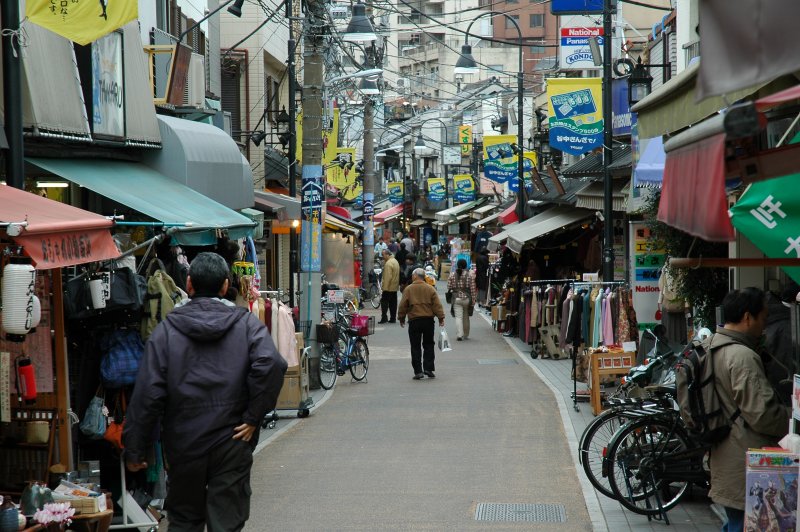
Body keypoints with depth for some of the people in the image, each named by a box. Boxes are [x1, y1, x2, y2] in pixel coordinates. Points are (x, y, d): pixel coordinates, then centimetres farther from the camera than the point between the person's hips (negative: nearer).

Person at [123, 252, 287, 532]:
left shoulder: (167, 329, -1)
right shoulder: (247, 323, -2)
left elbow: (148, 393, -5)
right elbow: (272, 364, -20)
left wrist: (135, 450, 1)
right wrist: (253, 417, -10)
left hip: (184, 442, 1)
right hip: (231, 441, -1)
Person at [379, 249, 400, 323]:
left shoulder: (388, 263, -18)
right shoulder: (395, 261, 13)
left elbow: (388, 277, -23)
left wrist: (385, 287, -21)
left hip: (389, 287, -9)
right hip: (395, 286, 9)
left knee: (384, 302, -4)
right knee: (393, 303, 11)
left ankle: (384, 318, -7)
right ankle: (393, 318, 13)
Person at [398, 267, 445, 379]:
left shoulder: (408, 289, -3)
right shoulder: (430, 289, 1)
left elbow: (403, 306, -1)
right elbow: (437, 305, -2)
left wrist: (402, 318, 11)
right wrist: (441, 318, 4)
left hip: (414, 321, -2)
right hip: (428, 320, 2)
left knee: (415, 347, 4)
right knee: (428, 345, 12)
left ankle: (418, 371, 0)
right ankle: (429, 369, 5)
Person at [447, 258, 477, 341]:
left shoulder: (452, 274, -3)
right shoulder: (470, 274, -6)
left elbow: (449, 287, -1)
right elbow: (473, 288, -6)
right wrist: (473, 300, 0)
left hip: (456, 299, -1)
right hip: (467, 299, 1)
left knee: (458, 316, -1)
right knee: (466, 317, 14)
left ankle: (460, 334, -16)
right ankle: (466, 335, 24)